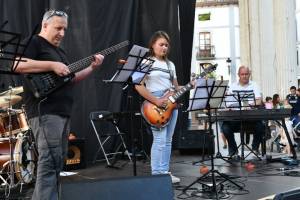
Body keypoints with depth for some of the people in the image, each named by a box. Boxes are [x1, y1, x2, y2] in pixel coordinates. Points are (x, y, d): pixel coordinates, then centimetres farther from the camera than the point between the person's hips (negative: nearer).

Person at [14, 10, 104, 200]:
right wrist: (52, 65, -21)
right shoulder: (33, 42, -3)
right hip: (45, 111, -10)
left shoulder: (59, 51, 24)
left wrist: (92, 67, 14)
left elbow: (70, 79, 26)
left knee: (58, 161, 11)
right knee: (50, 162, -14)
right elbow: (17, 65, -20)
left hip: (63, 112, 10)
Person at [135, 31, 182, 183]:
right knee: (160, 140, -11)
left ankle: (165, 172, 15)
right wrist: (156, 101, -16)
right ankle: (157, 174, -4)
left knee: (168, 140, 8)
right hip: (155, 103, -7)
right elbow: (139, 86, -12)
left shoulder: (170, 64, 17)